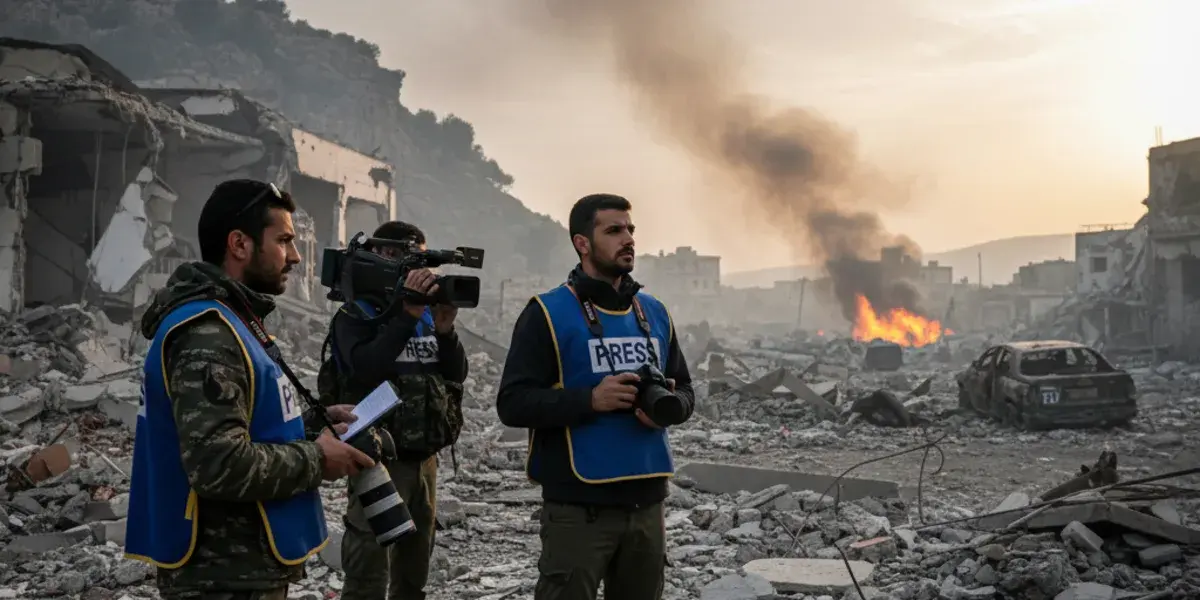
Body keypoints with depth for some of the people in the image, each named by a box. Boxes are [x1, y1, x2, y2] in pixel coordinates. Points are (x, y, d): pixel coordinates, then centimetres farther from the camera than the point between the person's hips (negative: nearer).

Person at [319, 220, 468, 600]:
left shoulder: (426, 313, 11)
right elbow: (365, 369, -23)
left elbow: (457, 374, 6)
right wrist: (407, 315, -25)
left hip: (424, 460, 6)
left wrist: (445, 330, -12)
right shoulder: (354, 316, -6)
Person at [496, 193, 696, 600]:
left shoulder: (654, 313, 12)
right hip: (579, 508, -5)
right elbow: (513, 403, -10)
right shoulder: (548, 313, -5)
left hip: (646, 502, 6)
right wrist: (590, 400, -22)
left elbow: (685, 391, 18)